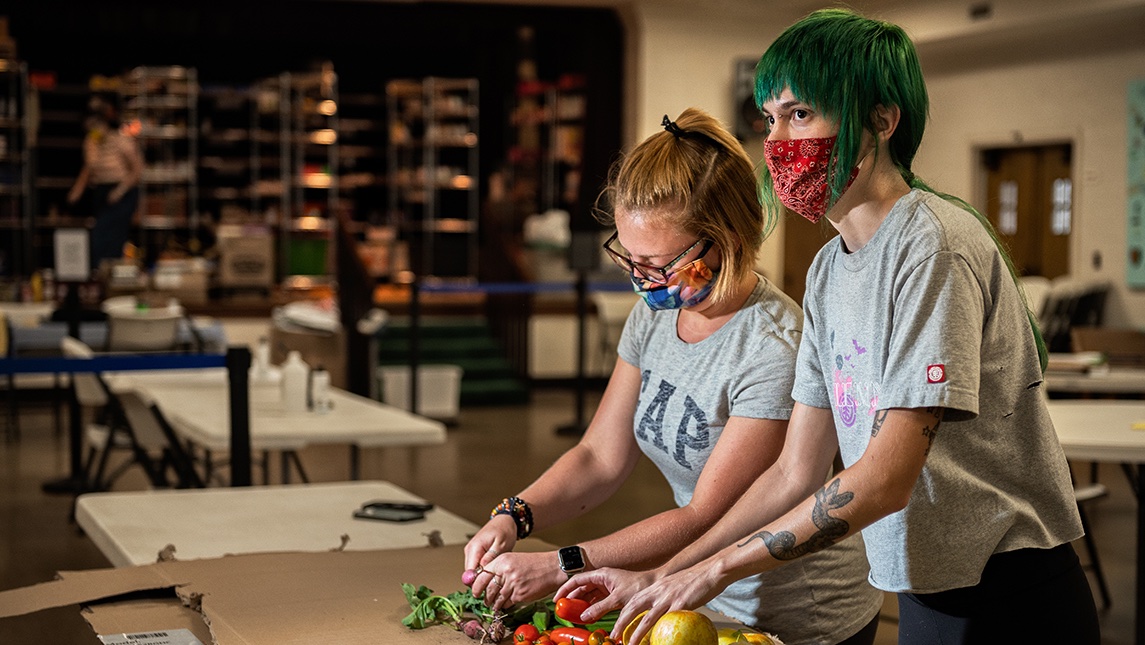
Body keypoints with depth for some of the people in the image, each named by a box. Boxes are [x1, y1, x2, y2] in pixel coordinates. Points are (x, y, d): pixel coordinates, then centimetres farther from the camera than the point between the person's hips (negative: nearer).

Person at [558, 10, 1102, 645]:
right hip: (928, 594, 7)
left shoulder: (935, 244, -19)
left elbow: (887, 477, -23)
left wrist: (715, 569, -19)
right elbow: (794, 474, 8)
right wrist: (660, 578, 2)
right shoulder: (827, 271, 7)